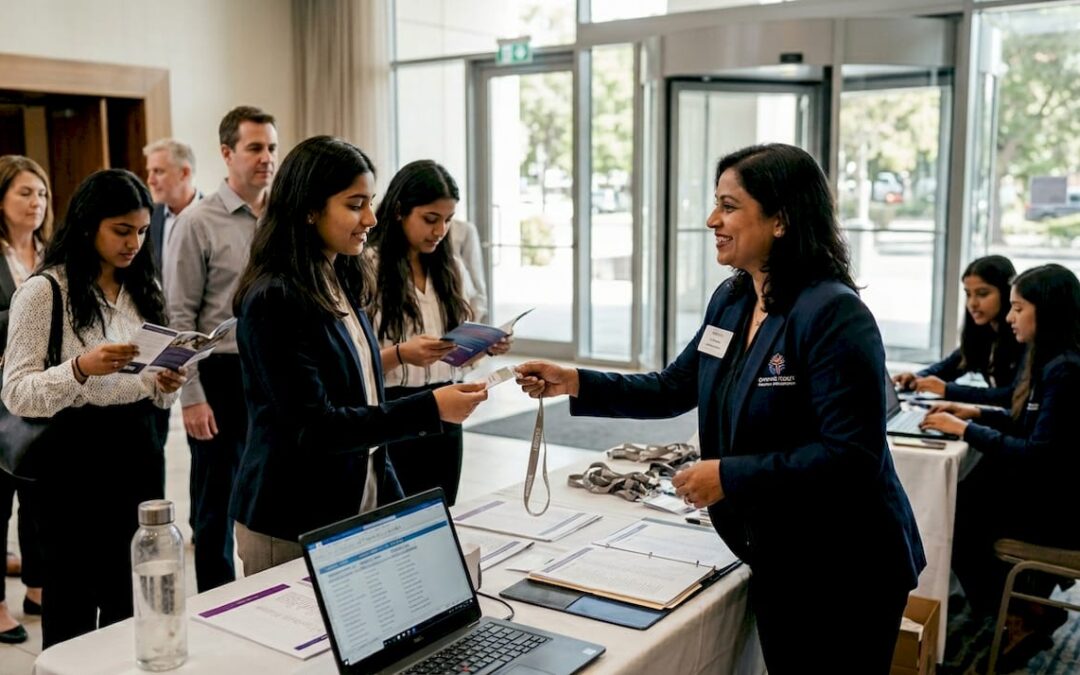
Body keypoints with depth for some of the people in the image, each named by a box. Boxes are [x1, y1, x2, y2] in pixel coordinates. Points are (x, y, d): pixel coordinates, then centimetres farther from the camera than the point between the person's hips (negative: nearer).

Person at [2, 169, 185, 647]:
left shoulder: (143, 289, 10)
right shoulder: (42, 291, -8)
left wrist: (164, 386, -7)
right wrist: (81, 368, -29)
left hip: (138, 450, 5)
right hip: (76, 457, -5)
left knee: (133, 601, 11)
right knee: (73, 606, 3)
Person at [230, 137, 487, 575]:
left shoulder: (341, 285, 7)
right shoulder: (274, 300, -17)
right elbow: (314, 426, -21)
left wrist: (394, 501, 14)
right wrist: (431, 408, -24)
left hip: (358, 509, 7)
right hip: (291, 528, -7)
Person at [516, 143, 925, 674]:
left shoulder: (833, 314, -23)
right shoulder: (730, 300, 3)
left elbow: (851, 454, -27)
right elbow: (676, 388, 12)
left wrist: (732, 476, -26)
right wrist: (576, 383, 1)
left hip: (845, 573, -8)